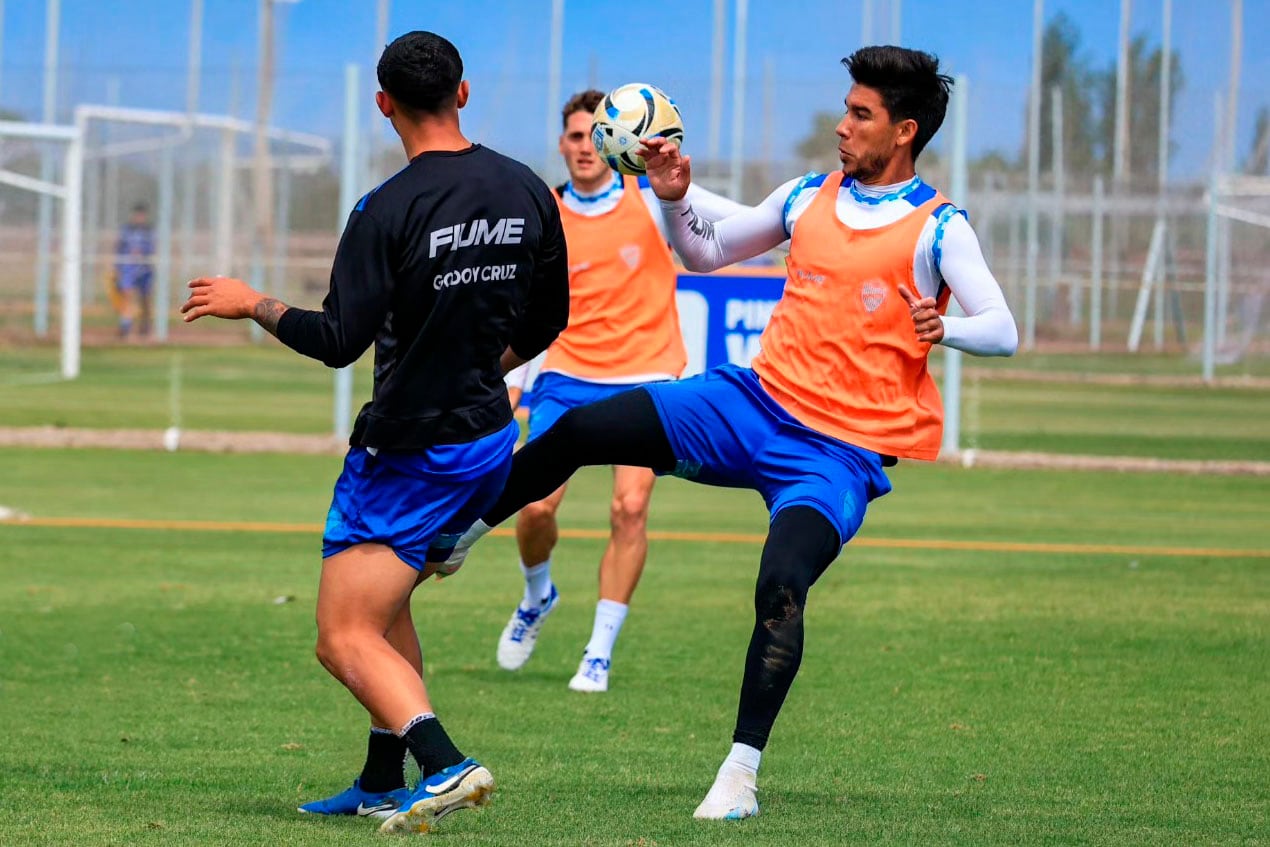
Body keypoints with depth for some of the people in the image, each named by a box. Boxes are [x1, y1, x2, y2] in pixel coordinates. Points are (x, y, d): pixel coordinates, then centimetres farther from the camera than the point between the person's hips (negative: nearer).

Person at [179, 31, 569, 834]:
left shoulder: (388, 211, -18)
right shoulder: (527, 193, 2)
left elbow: (339, 340, -20)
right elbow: (547, 322, 13)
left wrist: (252, 303, -4)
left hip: (407, 450, -7)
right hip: (489, 438, 7)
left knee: (346, 639, -7)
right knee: (385, 604, 24)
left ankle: (444, 766, -26)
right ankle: (384, 783, 25)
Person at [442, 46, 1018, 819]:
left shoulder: (937, 228, -6)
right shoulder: (810, 198, 10)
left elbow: (1003, 332, -12)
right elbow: (708, 251, 22)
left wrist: (944, 328, -32)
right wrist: (676, 201, 3)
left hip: (840, 453, -5)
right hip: (756, 403, 5)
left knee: (782, 586, -28)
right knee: (580, 430, -6)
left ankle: (741, 775, -17)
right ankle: (459, 533, 19)